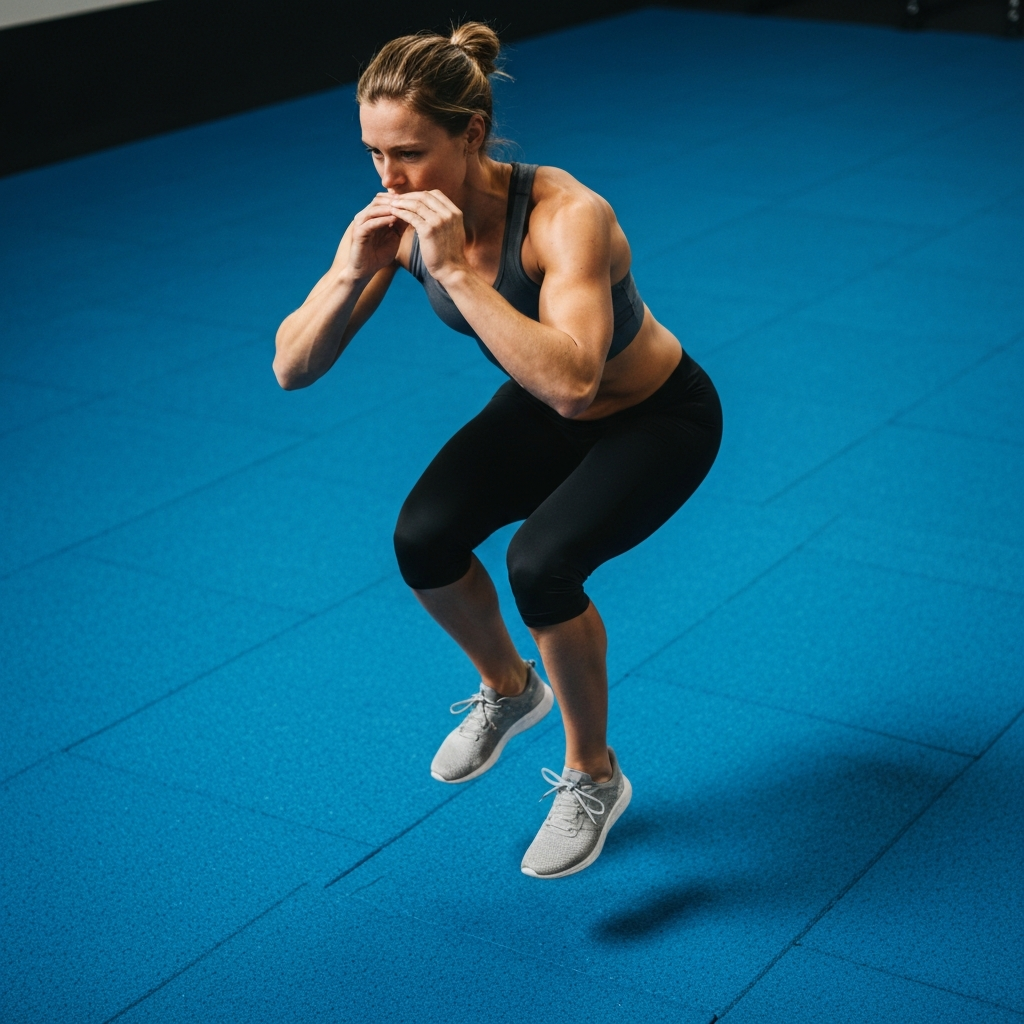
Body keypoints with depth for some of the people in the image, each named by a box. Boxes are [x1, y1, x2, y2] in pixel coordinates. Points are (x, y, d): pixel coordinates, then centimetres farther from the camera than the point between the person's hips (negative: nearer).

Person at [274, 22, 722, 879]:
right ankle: (508, 690, 14)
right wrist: (350, 271, -35)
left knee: (541, 564, -29)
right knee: (423, 539, -18)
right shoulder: (401, 218, -19)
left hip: (656, 417, -5)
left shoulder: (566, 215, -36)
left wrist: (457, 270, -49)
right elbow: (292, 368, -17)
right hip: (543, 410, 6)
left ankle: (594, 777, -2)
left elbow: (571, 381, -50)